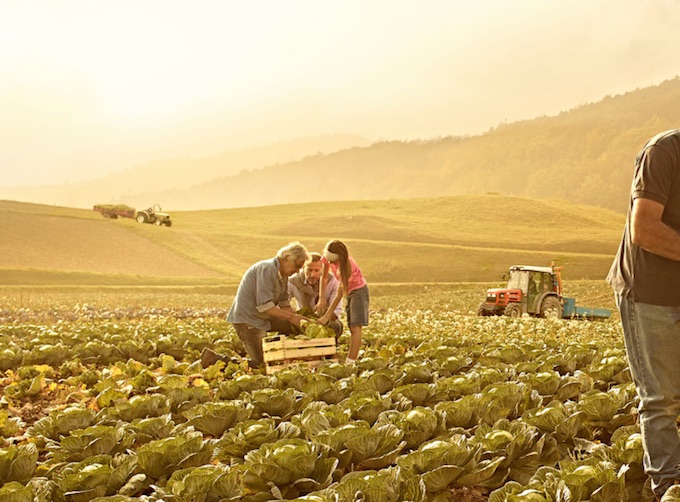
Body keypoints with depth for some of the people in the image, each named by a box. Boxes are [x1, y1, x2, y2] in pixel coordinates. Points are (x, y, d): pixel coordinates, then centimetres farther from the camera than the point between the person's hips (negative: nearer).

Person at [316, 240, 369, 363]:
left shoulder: (346, 265, -33)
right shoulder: (327, 258, -14)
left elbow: (339, 295, -29)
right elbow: (324, 277, 2)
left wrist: (327, 316, -26)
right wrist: (322, 298, -9)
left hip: (359, 290, -8)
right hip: (349, 292, 8)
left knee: (356, 327, -17)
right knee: (352, 328, 7)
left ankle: (350, 361, -25)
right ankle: (351, 357, 9)